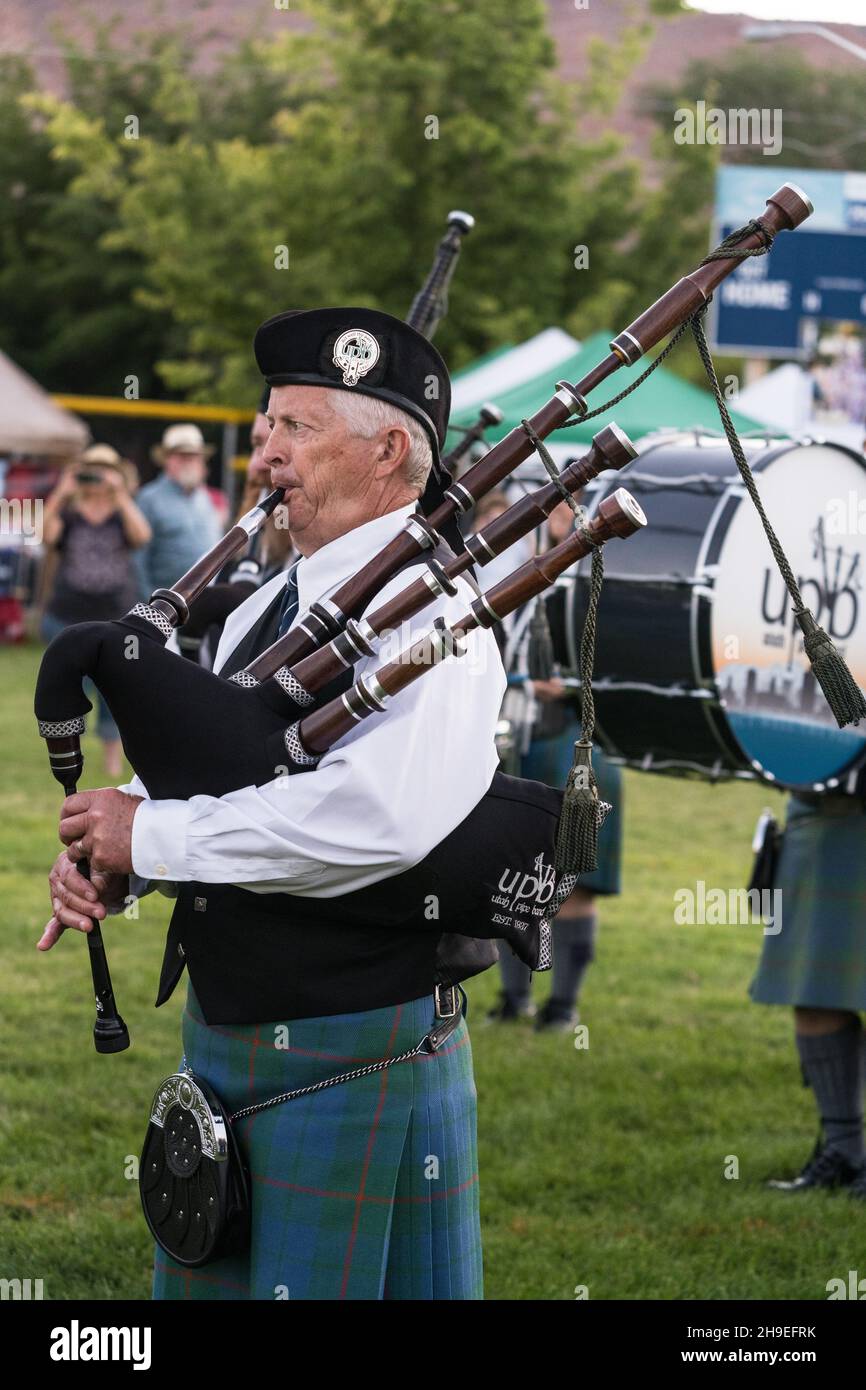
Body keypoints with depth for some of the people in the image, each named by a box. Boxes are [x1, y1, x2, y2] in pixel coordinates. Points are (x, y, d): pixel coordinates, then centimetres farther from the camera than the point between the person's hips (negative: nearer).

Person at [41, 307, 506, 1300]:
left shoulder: (429, 617, -16)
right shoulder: (265, 609, 13)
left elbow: (379, 819, -32)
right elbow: (187, 777, 18)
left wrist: (153, 835, -24)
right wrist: (106, 858, -6)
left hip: (355, 1061, -8)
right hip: (219, 1033, 8)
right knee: (203, 1281, 16)